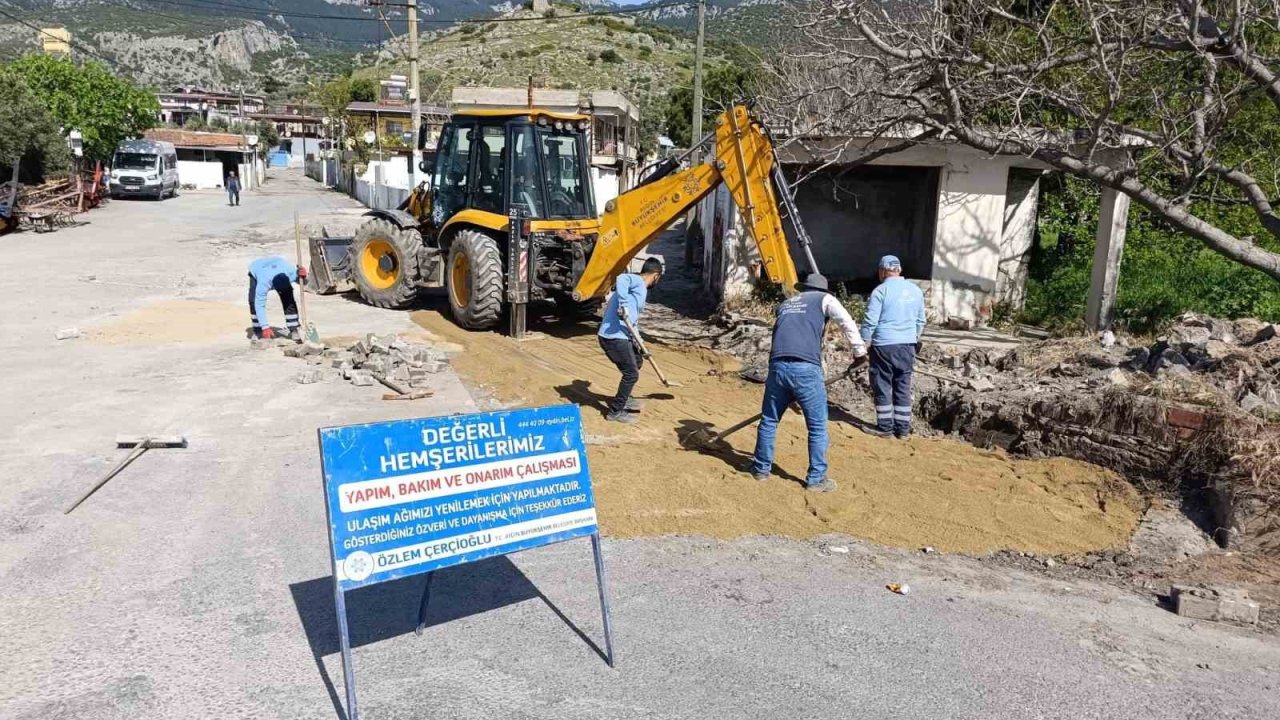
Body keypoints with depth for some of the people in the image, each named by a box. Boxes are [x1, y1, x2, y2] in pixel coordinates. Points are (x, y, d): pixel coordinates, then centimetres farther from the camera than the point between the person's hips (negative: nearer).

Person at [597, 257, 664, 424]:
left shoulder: (639, 287, 21)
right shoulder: (637, 281, -8)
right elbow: (621, 279, -31)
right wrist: (623, 305, -36)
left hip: (620, 336, 10)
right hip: (614, 337, -10)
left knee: (636, 362, 27)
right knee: (632, 373, -3)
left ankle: (624, 399, 40)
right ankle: (615, 411, 7)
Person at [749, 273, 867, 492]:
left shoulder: (785, 304, 30)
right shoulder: (824, 299, 15)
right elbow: (847, 324, 0)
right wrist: (859, 351, 8)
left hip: (778, 366, 5)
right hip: (806, 369, -4)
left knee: (769, 420, 19)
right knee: (817, 427, 8)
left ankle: (761, 468, 30)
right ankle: (816, 478, 12)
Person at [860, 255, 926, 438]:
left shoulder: (881, 290, -8)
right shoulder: (915, 290, 9)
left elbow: (870, 321, -10)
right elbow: (920, 321, 18)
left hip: (884, 345, -5)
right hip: (908, 346, 5)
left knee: (882, 387, 4)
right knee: (903, 387, 10)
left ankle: (885, 427, 8)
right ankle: (903, 428, 13)